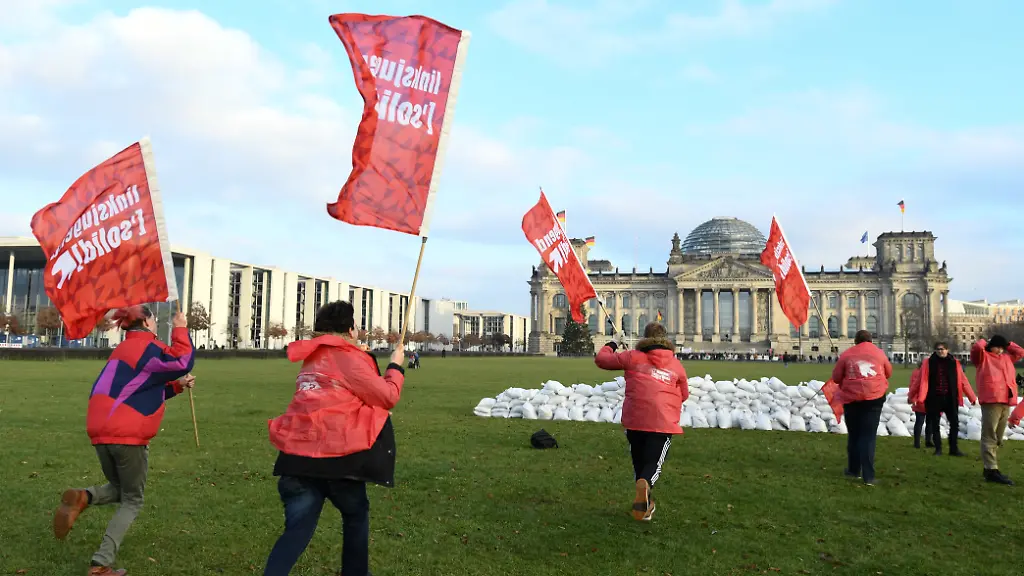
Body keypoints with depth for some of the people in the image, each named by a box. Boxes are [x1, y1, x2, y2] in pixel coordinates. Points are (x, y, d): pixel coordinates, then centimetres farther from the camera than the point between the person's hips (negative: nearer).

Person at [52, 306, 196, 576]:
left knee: (119, 488, 25)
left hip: (101, 431, 8)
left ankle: (83, 497, -7)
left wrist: (177, 386, 18)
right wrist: (180, 329, -9)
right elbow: (182, 361, -19)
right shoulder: (147, 347, -6)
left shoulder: (124, 350, 23)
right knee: (132, 500, 5)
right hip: (128, 434, -8)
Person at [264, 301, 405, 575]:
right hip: (336, 455, -6)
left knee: (298, 529, 3)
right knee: (356, 514, 19)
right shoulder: (347, 357, -7)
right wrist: (395, 366, 12)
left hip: (299, 454, 6)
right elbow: (387, 396, -4)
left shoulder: (312, 359, 17)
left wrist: (375, 412, 30)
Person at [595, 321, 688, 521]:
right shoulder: (676, 364, 9)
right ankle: (645, 484, -32)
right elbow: (684, 395, 20)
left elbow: (601, 359, 13)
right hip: (663, 422, -1)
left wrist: (613, 344, 30)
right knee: (654, 463, 1)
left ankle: (644, 504, 20)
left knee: (639, 461, 19)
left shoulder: (632, 357, 6)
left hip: (634, 420, 1)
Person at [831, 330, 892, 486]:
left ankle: (854, 470, 23)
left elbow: (836, 377, 7)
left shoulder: (846, 355, 2)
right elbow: (888, 373, 21)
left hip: (852, 399, 0)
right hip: (874, 398, 0)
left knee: (853, 435, 14)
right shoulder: (879, 353, 7)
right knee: (868, 437, -1)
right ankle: (868, 476, -7)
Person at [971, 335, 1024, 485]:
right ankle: (991, 470, -12)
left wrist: (1007, 344, 22)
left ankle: (990, 467, 18)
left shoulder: (1007, 358, 23)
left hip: (1006, 401, 8)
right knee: (990, 436, -9)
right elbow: (976, 347, -14)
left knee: (998, 438, 11)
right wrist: (984, 342, 5)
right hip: (991, 400, -8)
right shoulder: (983, 357, 3)